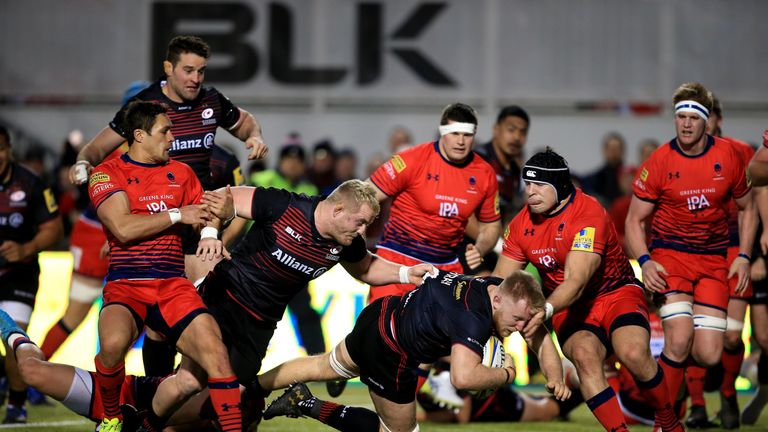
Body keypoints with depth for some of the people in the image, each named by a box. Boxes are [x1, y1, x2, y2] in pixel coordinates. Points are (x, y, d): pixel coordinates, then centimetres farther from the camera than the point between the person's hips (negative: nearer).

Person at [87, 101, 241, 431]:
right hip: (125, 285, -4)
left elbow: (205, 214, 24)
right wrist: (177, 215, -6)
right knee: (113, 343, -33)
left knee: (214, 349, -21)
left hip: (173, 285, 4)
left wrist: (211, 234, 0)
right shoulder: (107, 174, 2)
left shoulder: (180, 173, 17)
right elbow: (123, 228, -12)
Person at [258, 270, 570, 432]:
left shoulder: (502, 290, -10)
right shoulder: (474, 319, -36)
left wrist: (555, 378, -14)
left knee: (324, 367, 31)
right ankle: (309, 406, 5)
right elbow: (463, 377, -50)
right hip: (389, 352, -9)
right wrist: (505, 375, -32)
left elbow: (540, 338, 2)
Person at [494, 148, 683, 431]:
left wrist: (546, 310, -50)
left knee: (634, 354, -29)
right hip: (570, 308, 4)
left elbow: (576, 281, -32)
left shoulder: (589, 215, -22)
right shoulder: (521, 225, -4)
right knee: (584, 356, -29)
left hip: (616, 293, -4)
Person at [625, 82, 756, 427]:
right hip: (670, 254, -2)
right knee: (679, 341, -21)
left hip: (713, 259, 2)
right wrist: (644, 261, -19)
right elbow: (634, 220, -2)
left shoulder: (729, 156, -2)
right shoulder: (657, 163, -8)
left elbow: (747, 207, 13)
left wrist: (743, 257, 1)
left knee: (708, 355, -8)